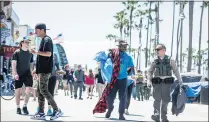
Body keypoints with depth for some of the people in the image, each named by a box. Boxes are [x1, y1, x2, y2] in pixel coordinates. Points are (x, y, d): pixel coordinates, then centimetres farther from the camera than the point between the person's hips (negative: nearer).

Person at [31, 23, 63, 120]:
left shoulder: (47, 40, -10)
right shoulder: (43, 40, 19)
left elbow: (48, 54, -23)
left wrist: (36, 52, -19)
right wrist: (37, 69, 23)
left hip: (45, 70, -10)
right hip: (42, 70, 10)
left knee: (43, 90, -10)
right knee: (40, 91, 8)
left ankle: (57, 110, -6)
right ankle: (41, 113, 9)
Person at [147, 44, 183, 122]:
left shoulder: (170, 60, 5)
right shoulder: (155, 61, 8)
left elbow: (175, 70, 10)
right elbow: (150, 71, 12)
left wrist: (180, 80, 8)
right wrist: (149, 81, -1)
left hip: (167, 82, 0)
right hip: (157, 82, 0)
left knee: (165, 100, 3)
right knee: (157, 99, -11)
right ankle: (156, 115, -13)